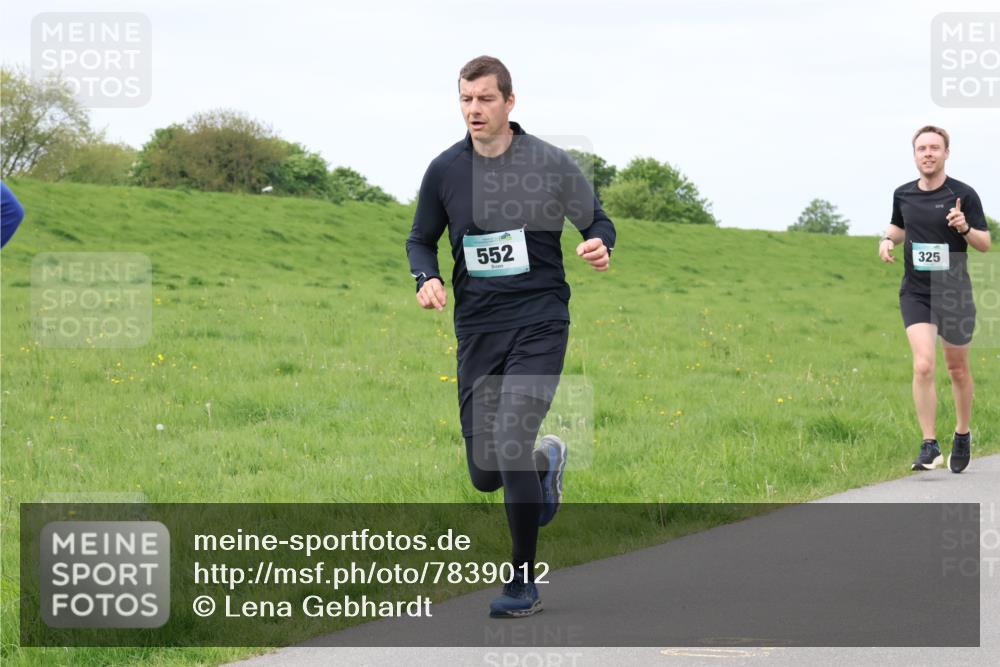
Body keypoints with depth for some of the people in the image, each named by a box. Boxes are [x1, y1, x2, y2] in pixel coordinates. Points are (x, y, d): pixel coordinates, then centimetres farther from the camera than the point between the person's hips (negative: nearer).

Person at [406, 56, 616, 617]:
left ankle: (524, 582, -6)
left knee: (510, 439, -21)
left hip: (539, 324, -4)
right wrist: (428, 278, -6)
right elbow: (422, 239, 16)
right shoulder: (445, 171, 3)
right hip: (477, 332, 4)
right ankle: (546, 463, 44)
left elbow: (598, 221, 8)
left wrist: (602, 246, -16)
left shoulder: (551, 164, -5)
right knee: (486, 474, 5)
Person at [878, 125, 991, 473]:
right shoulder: (903, 194, 4)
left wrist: (965, 228, -23)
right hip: (916, 294, 1)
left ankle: (962, 435, 34)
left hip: (955, 293, -1)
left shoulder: (963, 195, -6)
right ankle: (929, 446, -12)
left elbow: (985, 244, -3)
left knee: (958, 369, 12)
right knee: (923, 366, -16)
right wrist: (888, 239, 2)